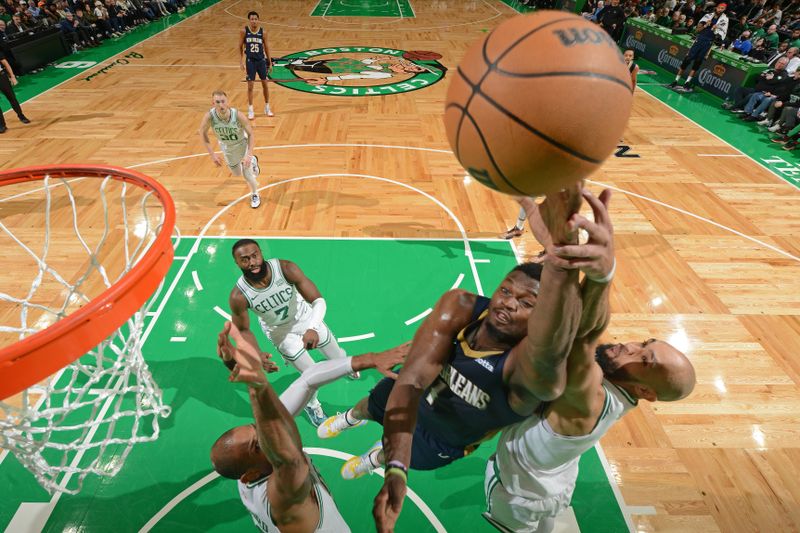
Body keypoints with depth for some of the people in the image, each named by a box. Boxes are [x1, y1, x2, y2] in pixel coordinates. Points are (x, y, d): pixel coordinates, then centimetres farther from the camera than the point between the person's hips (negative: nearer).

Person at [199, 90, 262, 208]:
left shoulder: (237, 115, -35)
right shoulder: (209, 117, -32)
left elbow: (251, 134, -23)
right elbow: (203, 133, -13)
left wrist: (249, 154, -33)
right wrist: (212, 154, -16)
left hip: (242, 144, -3)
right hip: (227, 147, 3)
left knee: (247, 174, -8)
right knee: (237, 173, 21)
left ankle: (255, 195, 25)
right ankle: (253, 161, 55)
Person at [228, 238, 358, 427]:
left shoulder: (286, 268, -33)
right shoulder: (239, 296, -31)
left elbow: (319, 301, -30)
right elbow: (242, 330, -12)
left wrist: (313, 328, -47)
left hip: (306, 318, 1)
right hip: (280, 332, -1)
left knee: (337, 357, 21)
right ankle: (311, 406, 39)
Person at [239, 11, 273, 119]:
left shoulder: (262, 31, -4)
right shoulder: (244, 31, -7)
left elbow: (266, 47, 5)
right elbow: (240, 47, 0)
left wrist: (270, 62, 6)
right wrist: (241, 62, -6)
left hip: (261, 60, 1)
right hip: (250, 61, -1)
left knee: (265, 84, 9)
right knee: (250, 86, 0)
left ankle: (267, 108, 24)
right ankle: (250, 110, 9)